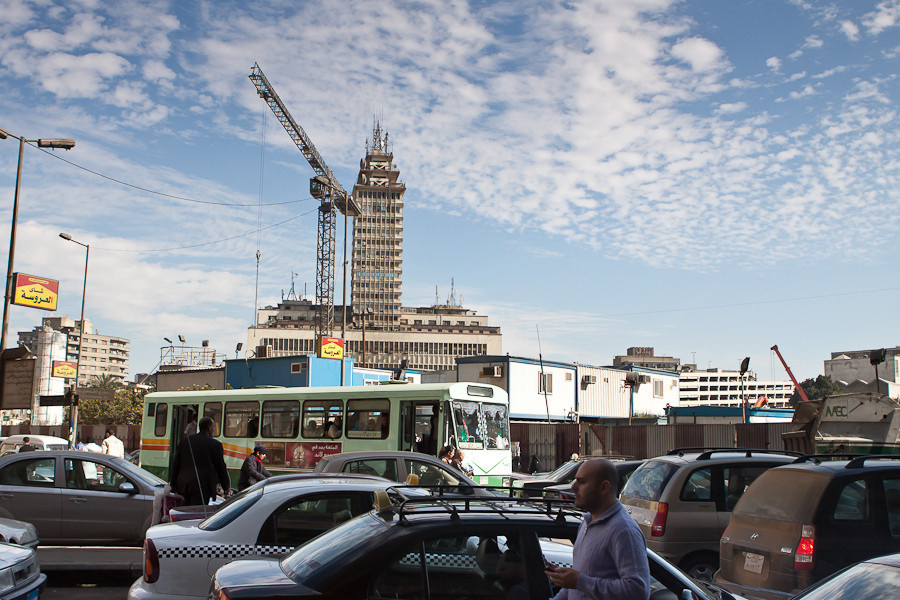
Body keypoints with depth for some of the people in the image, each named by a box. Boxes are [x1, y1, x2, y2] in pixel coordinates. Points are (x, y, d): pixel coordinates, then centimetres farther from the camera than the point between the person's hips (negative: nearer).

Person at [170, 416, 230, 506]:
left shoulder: (185, 440, 11)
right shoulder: (215, 444, -4)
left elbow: (175, 464, 14)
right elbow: (221, 467, 1)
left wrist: (174, 485, 21)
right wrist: (227, 487, 12)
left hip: (183, 484, 5)